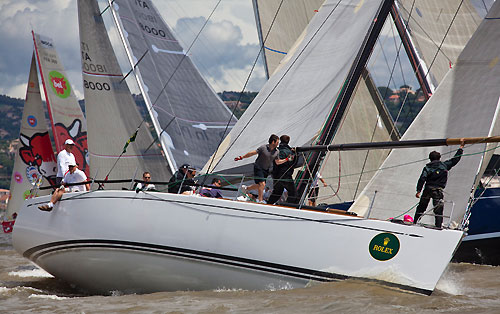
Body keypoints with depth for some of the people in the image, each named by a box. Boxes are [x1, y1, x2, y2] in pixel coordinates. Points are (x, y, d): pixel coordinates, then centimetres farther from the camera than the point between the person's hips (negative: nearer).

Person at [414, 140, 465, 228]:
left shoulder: (427, 167, 4)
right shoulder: (444, 165, 4)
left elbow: (422, 179, -6)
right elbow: (455, 159, 10)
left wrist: (418, 191, -9)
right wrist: (461, 147, 18)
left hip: (427, 189, 2)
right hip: (438, 190, -2)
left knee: (421, 207, 15)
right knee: (438, 210, -1)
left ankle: (415, 222, 18)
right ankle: (438, 226, -10)